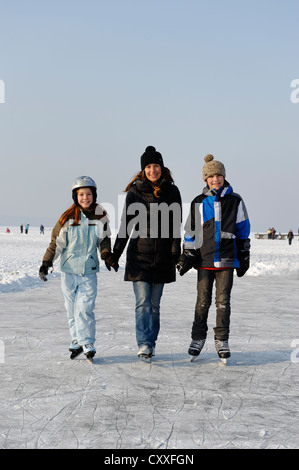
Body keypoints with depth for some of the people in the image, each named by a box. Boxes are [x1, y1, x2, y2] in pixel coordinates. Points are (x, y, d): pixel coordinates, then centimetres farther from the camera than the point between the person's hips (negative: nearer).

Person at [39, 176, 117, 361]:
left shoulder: (101, 216, 1)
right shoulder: (68, 218, -4)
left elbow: (104, 241, 12)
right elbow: (57, 242, 1)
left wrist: (108, 257, -4)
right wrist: (46, 263, -4)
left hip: (89, 271, 0)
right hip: (69, 270, 0)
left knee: (85, 308, -10)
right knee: (72, 309, 7)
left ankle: (87, 344, -1)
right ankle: (77, 341, 22)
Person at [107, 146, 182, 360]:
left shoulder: (172, 192, 4)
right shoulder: (135, 192, 2)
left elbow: (175, 224, 2)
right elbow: (127, 224, 4)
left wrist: (176, 251, -8)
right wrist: (116, 252, 1)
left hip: (163, 257, 1)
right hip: (139, 254, -1)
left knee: (155, 303, 8)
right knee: (143, 302, -8)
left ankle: (151, 342, 19)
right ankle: (144, 344, -7)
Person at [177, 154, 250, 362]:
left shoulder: (235, 201, 5)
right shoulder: (199, 203, 6)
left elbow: (243, 230, 10)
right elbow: (191, 230, 11)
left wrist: (244, 256, 10)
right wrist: (187, 255, 4)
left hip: (226, 259, 0)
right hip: (204, 259, 1)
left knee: (223, 301, 1)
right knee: (203, 301, 3)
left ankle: (222, 340, 11)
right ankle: (198, 339, 16)